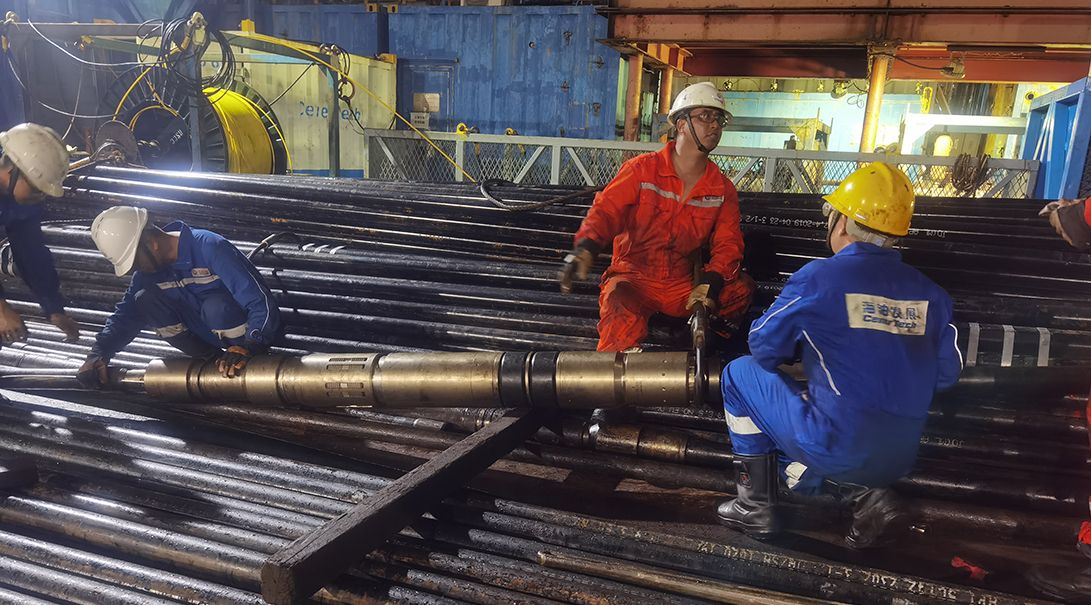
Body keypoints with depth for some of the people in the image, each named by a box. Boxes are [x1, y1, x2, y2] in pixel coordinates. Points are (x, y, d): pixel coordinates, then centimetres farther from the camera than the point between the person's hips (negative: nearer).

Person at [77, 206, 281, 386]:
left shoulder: (210, 248, -26)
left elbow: (262, 304, -33)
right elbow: (126, 315, 5)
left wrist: (249, 347, -47)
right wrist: (98, 354, -12)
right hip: (209, 335, 7)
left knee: (215, 306, -37)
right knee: (144, 300, -12)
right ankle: (215, 360, -9)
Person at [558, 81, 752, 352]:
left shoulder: (723, 189, 7)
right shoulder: (641, 170, -1)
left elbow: (728, 243, 1)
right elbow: (606, 210, -9)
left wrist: (711, 281, -20)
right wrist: (585, 247, -30)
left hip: (684, 288, 4)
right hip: (634, 278, -4)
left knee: (742, 286, -19)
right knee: (621, 316, -36)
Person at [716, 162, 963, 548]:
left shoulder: (817, 278, -11)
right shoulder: (929, 293, 4)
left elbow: (765, 347, -1)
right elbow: (946, 375, 11)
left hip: (835, 446, -6)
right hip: (899, 460, 6)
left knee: (740, 373, 13)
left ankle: (755, 507, 13)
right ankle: (869, 495, 7)